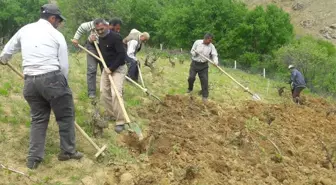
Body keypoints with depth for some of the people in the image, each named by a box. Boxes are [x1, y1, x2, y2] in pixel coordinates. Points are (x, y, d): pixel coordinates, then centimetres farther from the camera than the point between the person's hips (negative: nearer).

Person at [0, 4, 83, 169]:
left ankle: (33, 158, 15)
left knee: (38, 118, 16)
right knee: (65, 115, 12)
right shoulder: (57, 35, 1)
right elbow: (63, 66, 0)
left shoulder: (24, 30, 13)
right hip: (52, 79, -5)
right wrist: (62, 84, 15)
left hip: (30, 81, 5)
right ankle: (68, 151, 19)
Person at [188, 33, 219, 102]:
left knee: (204, 80, -4)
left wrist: (215, 61, -34)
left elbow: (215, 55, -13)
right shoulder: (197, 42, -5)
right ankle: (190, 89, 27)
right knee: (191, 77, -5)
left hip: (204, 65, 0)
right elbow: (192, 51, 4)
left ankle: (205, 96, 6)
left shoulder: (211, 46, -6)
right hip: (195, 63, 0)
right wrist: (195, 53, -20)